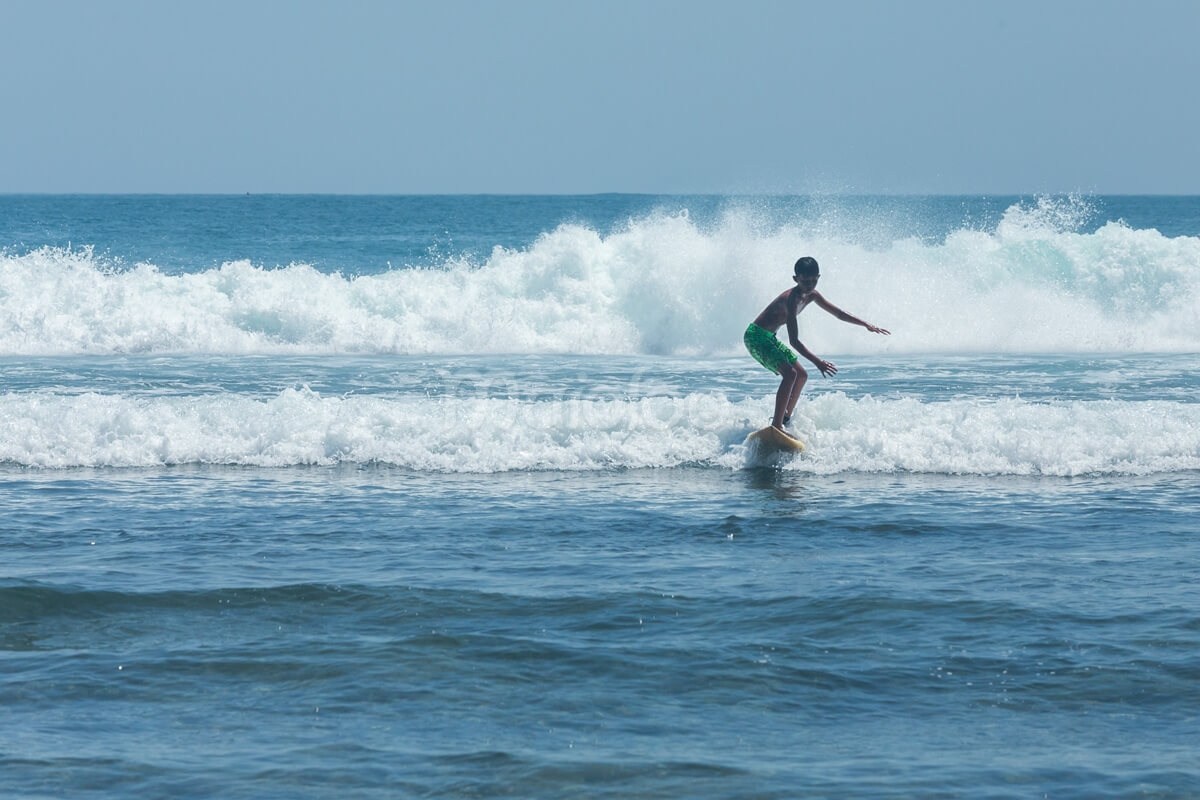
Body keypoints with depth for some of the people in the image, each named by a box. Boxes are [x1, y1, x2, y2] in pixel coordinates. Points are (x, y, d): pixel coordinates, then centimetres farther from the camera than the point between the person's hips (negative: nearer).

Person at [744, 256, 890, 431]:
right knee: (790, 373, -25)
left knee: (801, 376, 16)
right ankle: (776, 426, -29)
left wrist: (867, 325, 7)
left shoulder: (811, 295, 0)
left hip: (769, 338, 10)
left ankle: (785, 419, 23)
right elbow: (794, 341, -34)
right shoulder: (791, 299, -29)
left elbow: (839, 313, 14)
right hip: (756, 337, -10)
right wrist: (817, 362, -41)